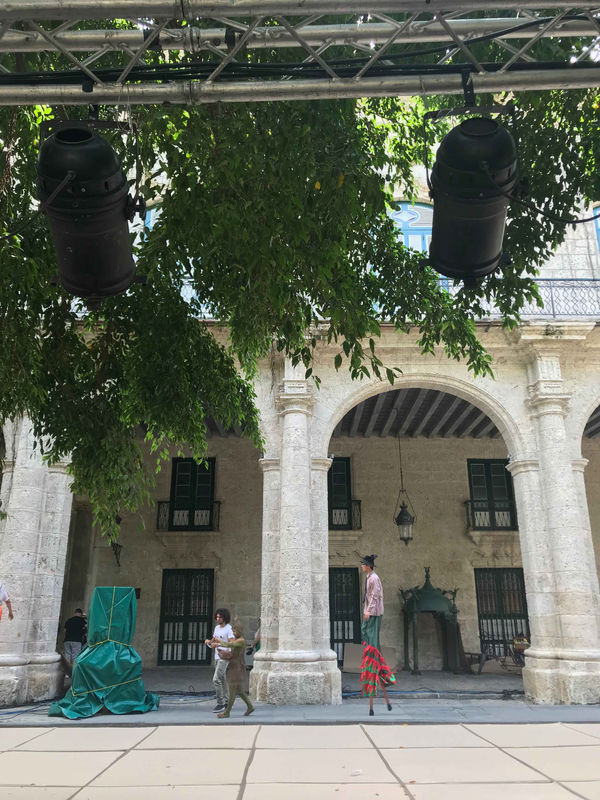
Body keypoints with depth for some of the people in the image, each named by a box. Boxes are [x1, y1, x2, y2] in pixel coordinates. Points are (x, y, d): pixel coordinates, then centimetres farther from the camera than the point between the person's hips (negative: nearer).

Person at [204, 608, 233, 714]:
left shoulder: (229, 629, -16)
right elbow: (212, 641, 14)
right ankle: (225, 702, 24)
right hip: (217, 657, 8)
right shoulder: (217, 627, 10)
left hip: (224, 657, -8)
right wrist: (208, 641, -9)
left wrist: (218, 644, -34)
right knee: (222, 680, 14)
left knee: (216, 679, -15)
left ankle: (220, 703, -6)